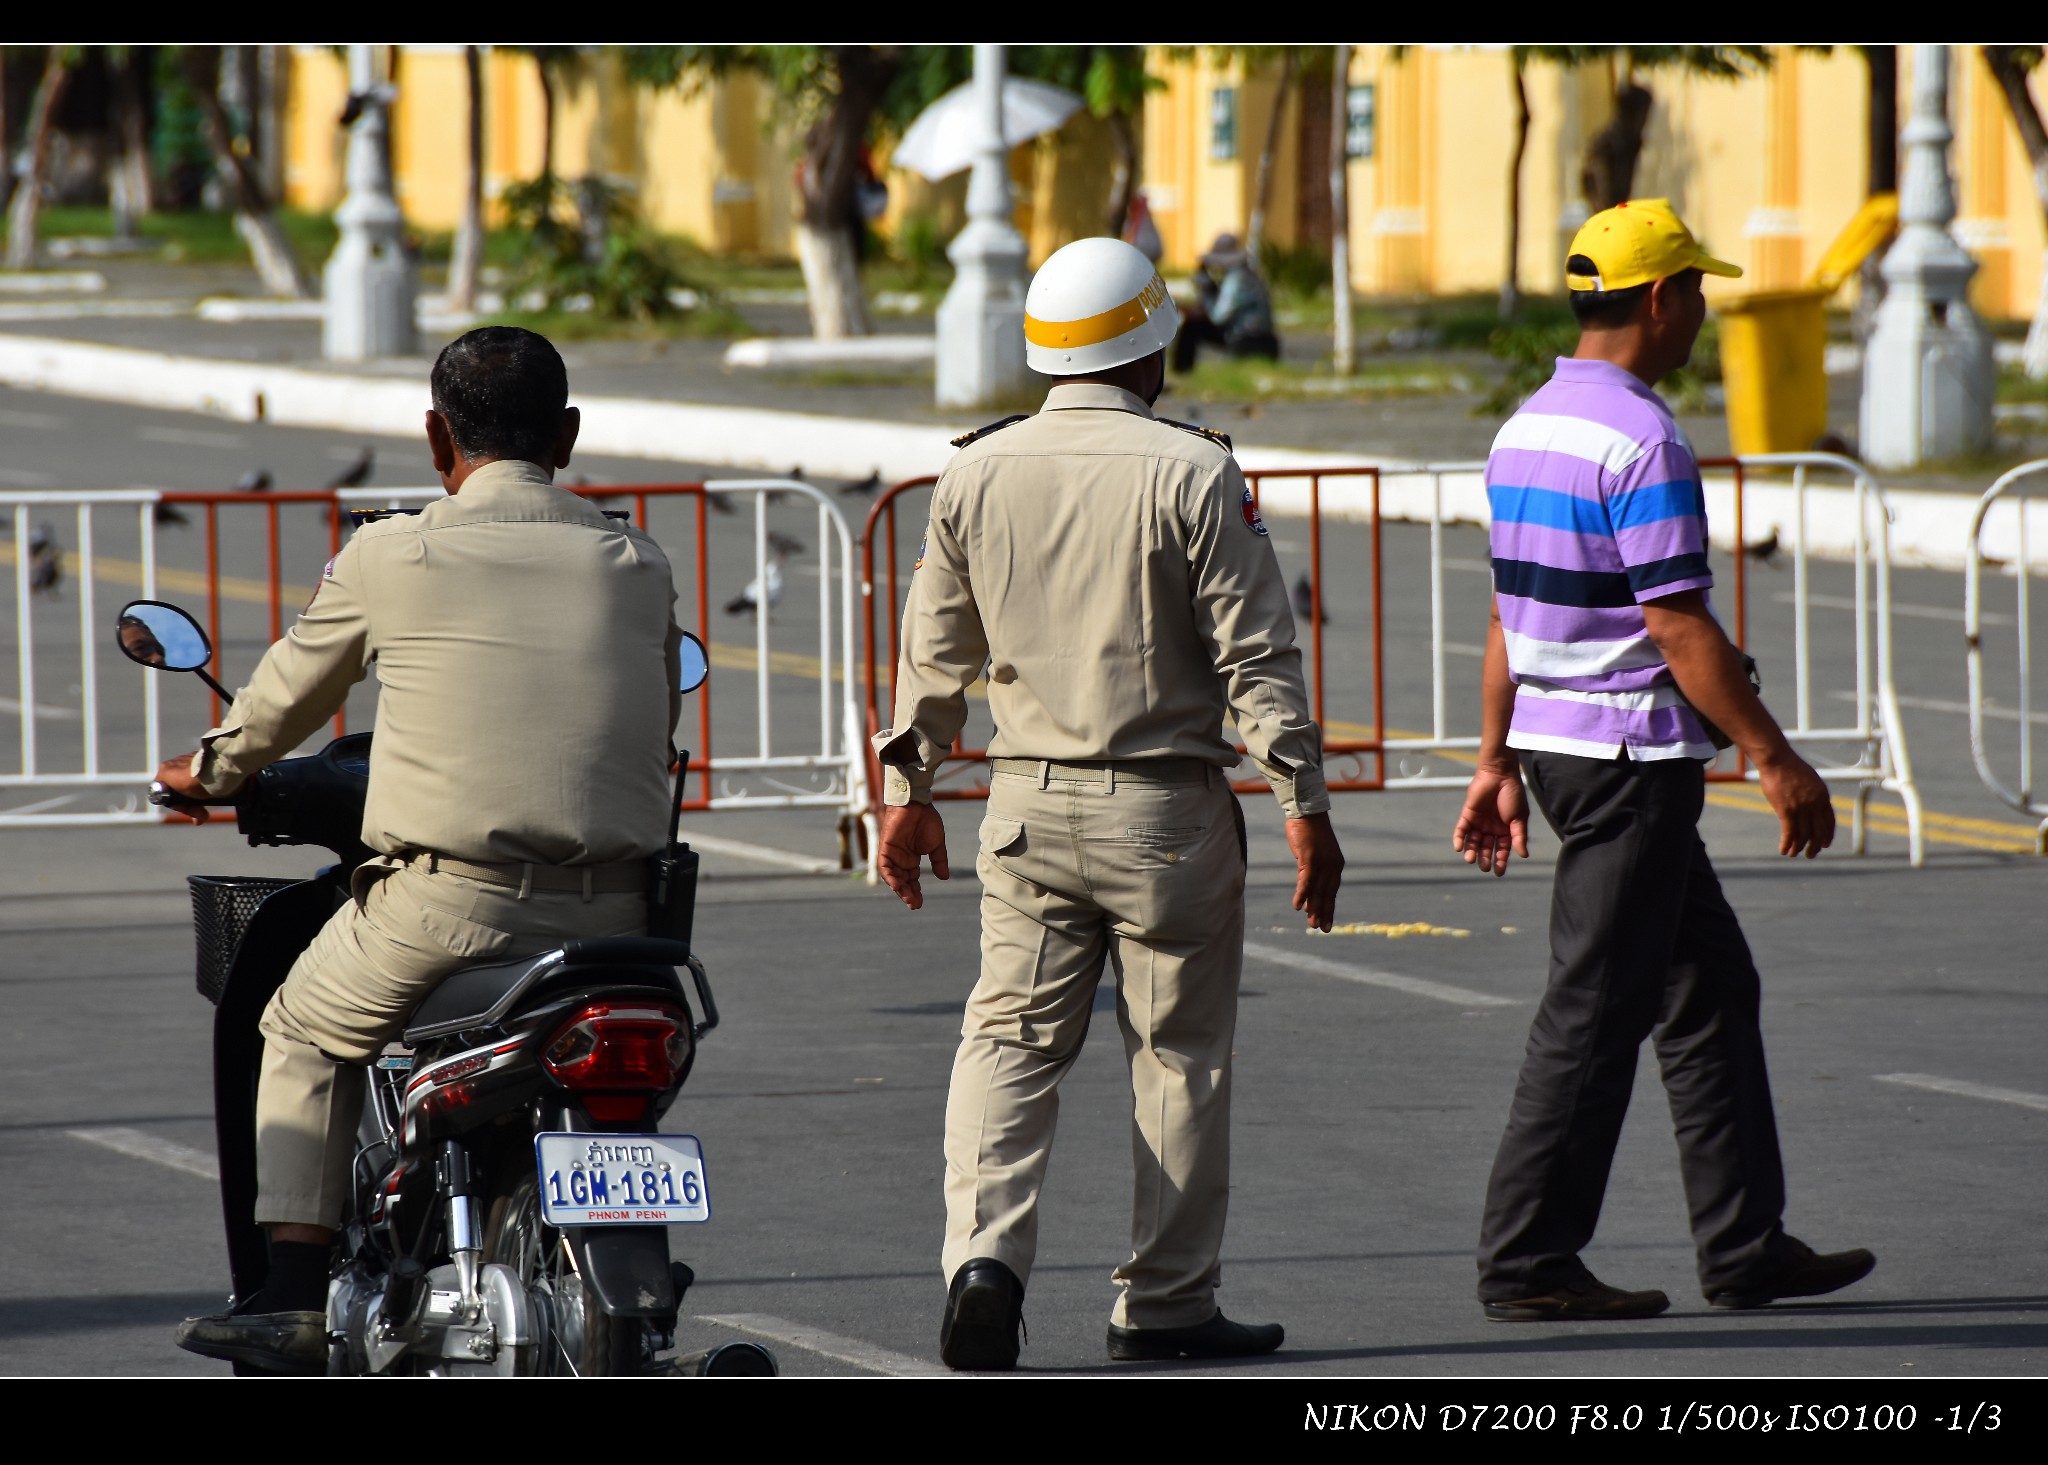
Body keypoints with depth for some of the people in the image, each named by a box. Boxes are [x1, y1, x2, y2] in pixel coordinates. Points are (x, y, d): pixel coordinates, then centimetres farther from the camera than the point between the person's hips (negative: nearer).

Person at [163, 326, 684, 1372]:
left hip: (448, 906, -3)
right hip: (613, 913, 3)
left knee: (306, 1033, 23)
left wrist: (210, 771, 37)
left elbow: (283, 703, 16)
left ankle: (295, 1298, 13)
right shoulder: (637, 567, 7)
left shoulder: (387, 559, -1)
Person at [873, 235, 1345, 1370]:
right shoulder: (1191, 474, -10)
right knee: (1180, 1056, 7)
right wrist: (1305, 806, -8)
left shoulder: (976, 475, 3)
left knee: (1009, 1039, 7)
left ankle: (983, 1250, -14)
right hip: (1168, 808, -3)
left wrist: (907, 791, 21)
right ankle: (1165, 1306, 12)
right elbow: (1256, 657, -11)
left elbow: (934, 652, 10)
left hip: (1029, 807, 3)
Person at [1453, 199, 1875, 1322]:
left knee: (1711, 988, 15)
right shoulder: (1640, 441, -18)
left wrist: (1497, 763, 20)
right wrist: (1777, 762, -14)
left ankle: (1746, 1246, 18)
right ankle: (1526, 1262, -1)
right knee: (1594, 1015, -4)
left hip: (1552, 739, 10)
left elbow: (1511, 614, 15)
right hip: (1632, 754, -10)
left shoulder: (1527, 427, 10)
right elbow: (1680, 630, -20)